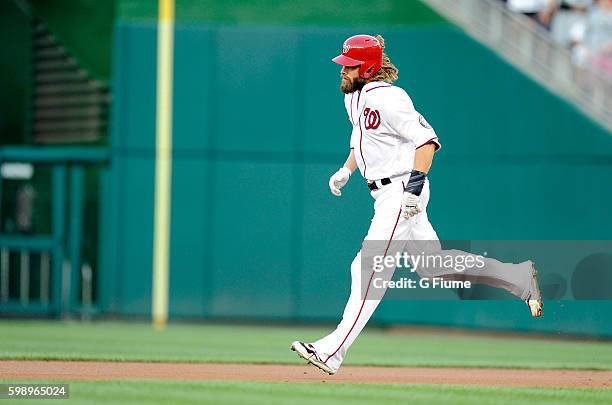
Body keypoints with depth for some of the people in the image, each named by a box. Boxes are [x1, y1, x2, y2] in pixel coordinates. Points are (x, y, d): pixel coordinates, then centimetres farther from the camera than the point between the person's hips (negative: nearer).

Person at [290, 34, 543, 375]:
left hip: (401, 192, -11)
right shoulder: (354, 97, 12)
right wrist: (346, 171, 13)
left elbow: (427, 139, -22)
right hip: (389, 193, 11)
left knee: (369, 270, -11)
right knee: (433, 266, 16)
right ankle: (519, 276, 23)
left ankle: (332, 352, -12)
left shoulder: (385, 98, -18)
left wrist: (415, 186, -28)